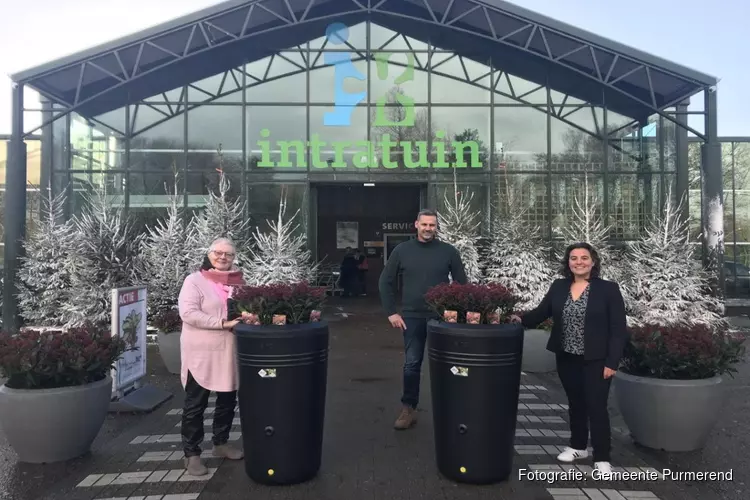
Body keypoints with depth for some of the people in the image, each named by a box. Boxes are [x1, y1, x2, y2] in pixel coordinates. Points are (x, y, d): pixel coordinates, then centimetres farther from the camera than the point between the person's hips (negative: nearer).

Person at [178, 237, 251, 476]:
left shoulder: (238, 281, 7)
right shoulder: (195, 280, -7)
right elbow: (188, 313, -18)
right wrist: (222, 323, -22)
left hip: (230, 352, 5)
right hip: (201, 353, -5)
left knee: (228, 400, 16)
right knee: (195, 405, 5)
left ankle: (221, 443, 35)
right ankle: (191, 454, 17)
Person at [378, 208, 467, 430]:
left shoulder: (449, 251, -1)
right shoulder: (401, 250, 0)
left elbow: (462, 283, 5)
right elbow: (385, 282, 4)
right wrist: (391, 312, -2)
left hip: (441, 317, 0)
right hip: (412, 317, 0)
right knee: (411, 364, 5)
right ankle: (409, 409, 17)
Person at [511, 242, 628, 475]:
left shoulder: (608, 289, -9)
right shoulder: (558, 287, 3)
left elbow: (619, 329, -9)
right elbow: (541, 312, 4)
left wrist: (612, 362, -13)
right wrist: (521, 319, -16)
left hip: (596, 360, -4)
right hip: (566, 358, 4)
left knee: (596, 406, 2)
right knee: (575, 403, 17)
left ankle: (601, 458, 15)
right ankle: (578, 446, 34)